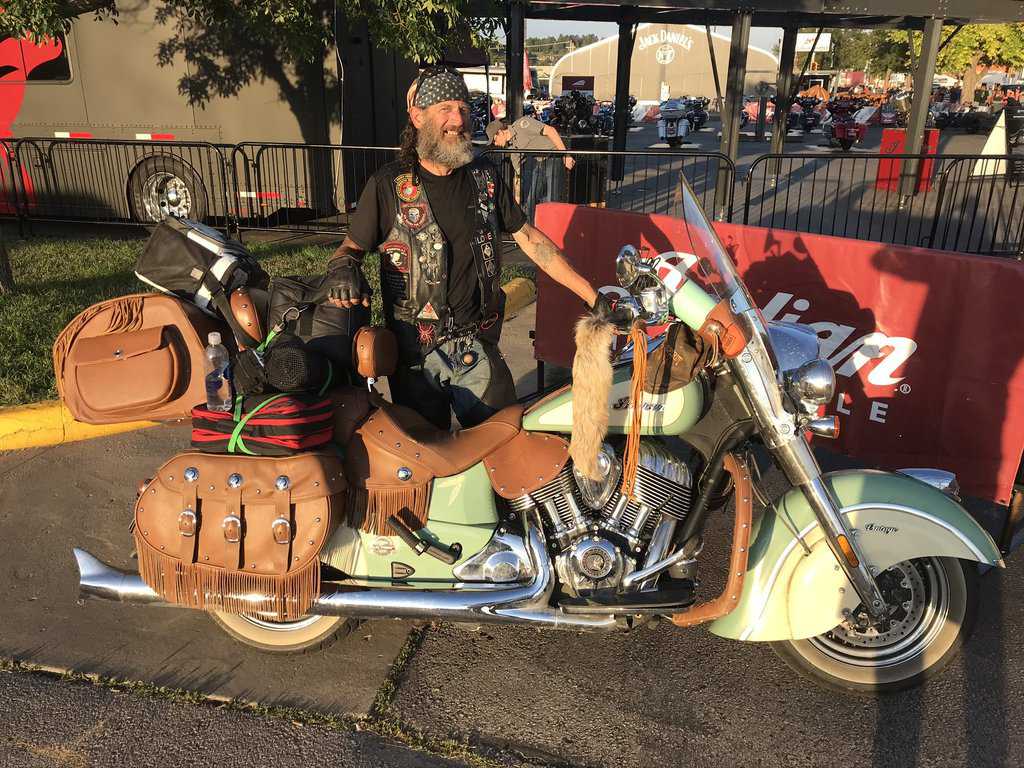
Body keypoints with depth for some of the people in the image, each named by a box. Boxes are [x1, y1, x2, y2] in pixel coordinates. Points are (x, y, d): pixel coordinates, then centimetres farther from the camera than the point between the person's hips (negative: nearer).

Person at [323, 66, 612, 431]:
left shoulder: (483, 177, 5)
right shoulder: (388, 185, -5)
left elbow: (530, 239, 6)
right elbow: (352, 246, 2)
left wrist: (592, 296, 2)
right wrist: (342, 267, -24)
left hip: (479, 349, 3)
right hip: (415, 354, -2)